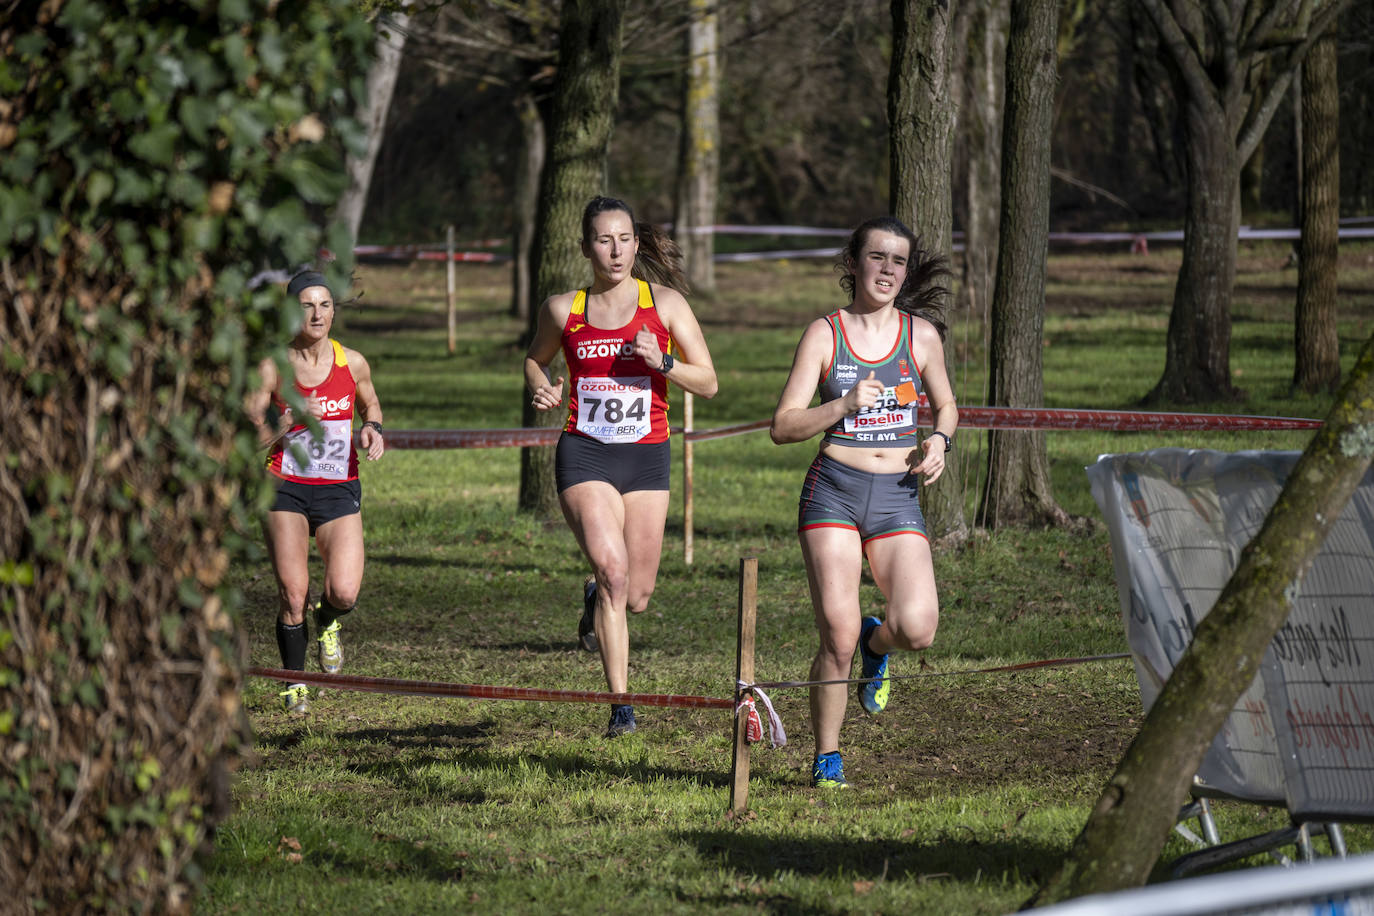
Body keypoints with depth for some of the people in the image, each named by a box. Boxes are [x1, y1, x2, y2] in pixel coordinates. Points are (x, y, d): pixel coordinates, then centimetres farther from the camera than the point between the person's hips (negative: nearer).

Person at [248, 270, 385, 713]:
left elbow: (370, 404, 21)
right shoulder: (273, 368, -6)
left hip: (339, 490, 1)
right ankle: (294, 682, 13)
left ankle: (326, 621, 22)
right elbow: (251, 439, -5)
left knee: (344, 593, -15)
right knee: (292, 593, -8)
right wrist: (288, 419, -22)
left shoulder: (352, 363, 0)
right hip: (286, 489, -1)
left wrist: (372, 430, 0)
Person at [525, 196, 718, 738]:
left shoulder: (665, 303, 0)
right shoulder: (563, 309, 4)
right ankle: (620, 704, -17)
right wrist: (540, 388, 1)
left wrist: (663, 363, -17)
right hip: (584, 454, -1)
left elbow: (708, 383, 1)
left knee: (636, 598, 5)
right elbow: (535, 358, 23)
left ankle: (596, 601, 43)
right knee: (613, 570, -22)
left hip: (646, 456, 1)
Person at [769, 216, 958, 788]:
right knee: (838, 637, -10)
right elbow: (783, 427, -2)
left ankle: (876, 644, 20)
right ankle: (826, 758, 9)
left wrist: (940, 440, 1)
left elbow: (946, 406, 23)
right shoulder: (824, 334, 1)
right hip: (834, 489, -2)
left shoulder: (922, 335, 7)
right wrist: (844, 406, -16)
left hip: (898, 495, 2)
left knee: (917, 628, -18)